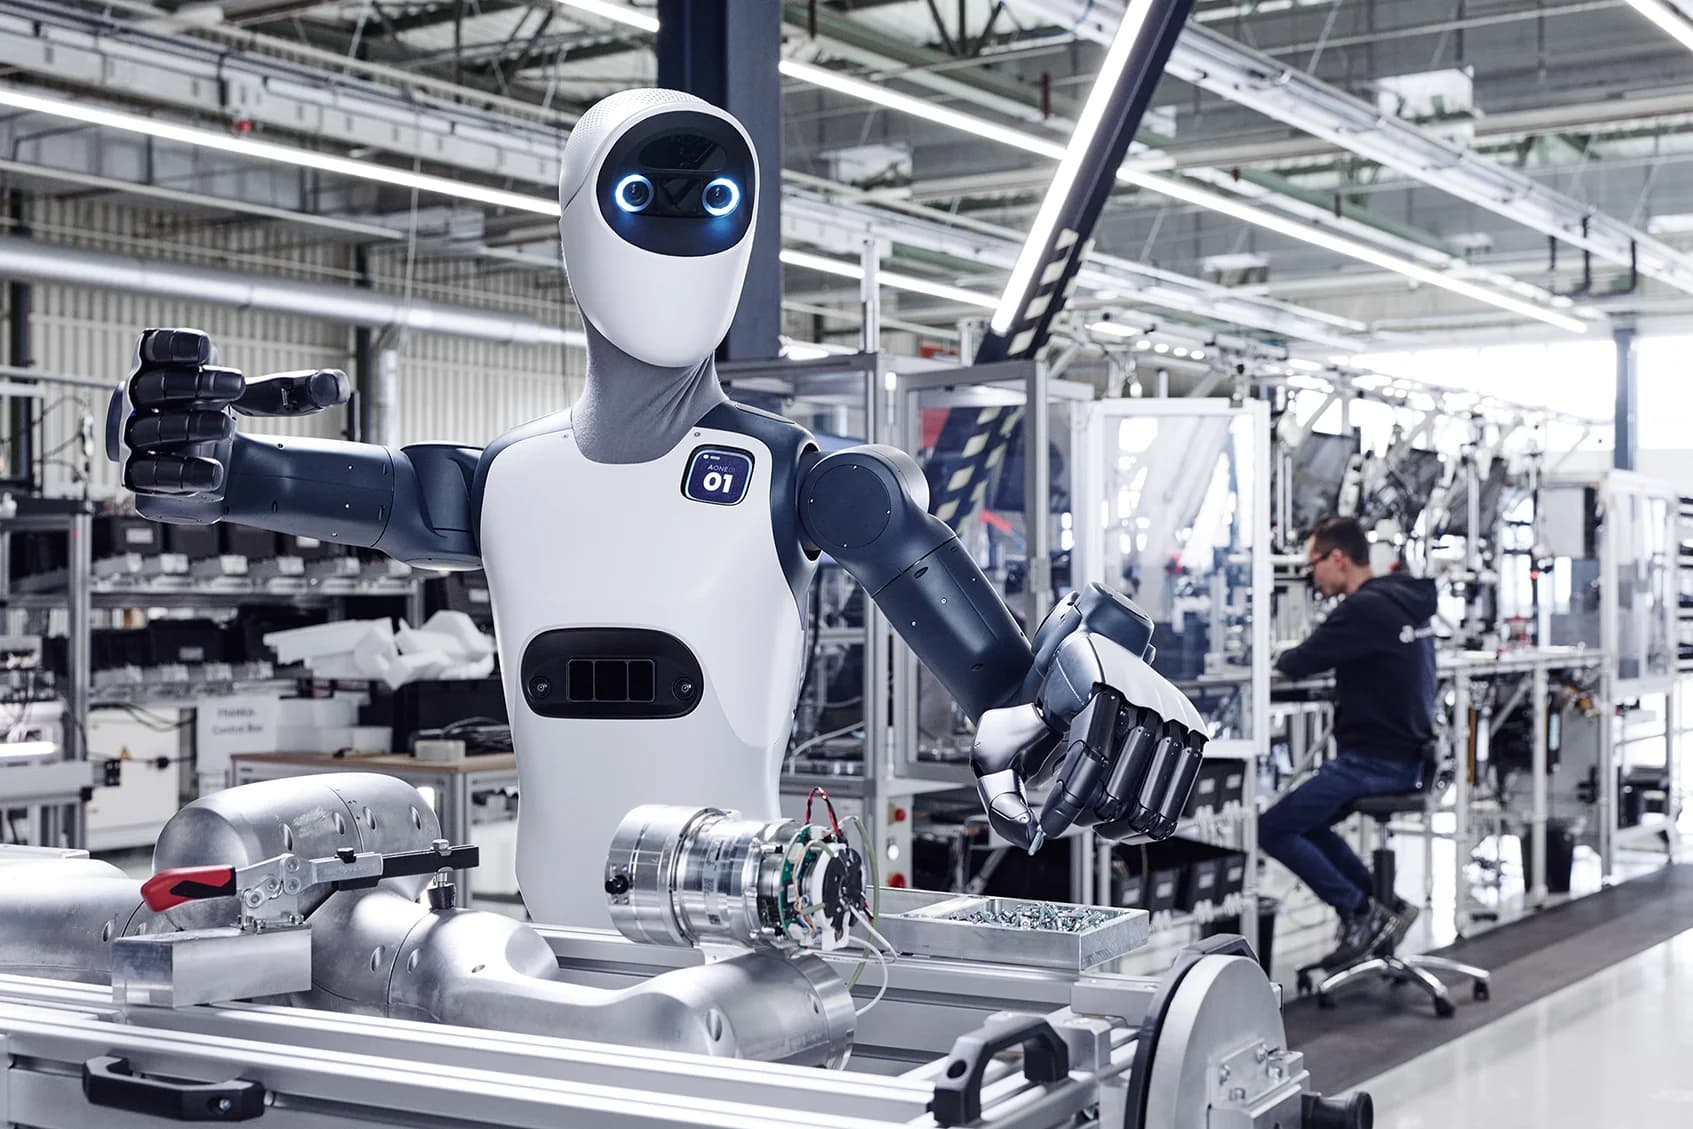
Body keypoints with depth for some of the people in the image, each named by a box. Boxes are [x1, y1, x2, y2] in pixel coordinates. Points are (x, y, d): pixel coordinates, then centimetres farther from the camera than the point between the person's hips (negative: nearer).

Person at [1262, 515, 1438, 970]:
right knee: (1305, 823, 24)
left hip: (1374, 762, -10)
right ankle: (1379, 911, 18)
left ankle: (1363, 913, -1)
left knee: (1272, 829, -3)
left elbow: (1302, 662, -16)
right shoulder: (1404, 600, 10)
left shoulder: (1365, 608, -20)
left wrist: (1280, 659, 5)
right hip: (1408, 757, 10)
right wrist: (1301, 657, 9)